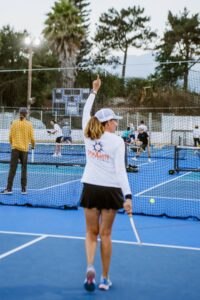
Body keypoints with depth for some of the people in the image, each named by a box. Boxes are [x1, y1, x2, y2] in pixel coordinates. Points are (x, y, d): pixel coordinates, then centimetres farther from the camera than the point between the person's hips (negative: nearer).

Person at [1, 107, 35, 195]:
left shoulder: (14, 123, 0)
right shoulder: (29, 124, -2)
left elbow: (10, 136, 2)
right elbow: (32, 137, -2)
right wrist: (33, 145, 18)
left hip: (15, 148, 0)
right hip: (24, 149, 0)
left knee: (12, 169, 0)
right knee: (24, 169, 8)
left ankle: (9, 189, -3)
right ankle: (23, 189, 9)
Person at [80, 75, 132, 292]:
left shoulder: (88, 136, 2)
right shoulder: (117, 141, -9)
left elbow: (86, 113, 20)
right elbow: (121, 170, -16)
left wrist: (94, 91, 28)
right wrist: (128, 196, -18)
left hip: (90, 188, 3)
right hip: (110, 190, -3)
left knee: (91, 232, 14)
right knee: (105, 234, 7)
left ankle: (90, 266, -11)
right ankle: (105, 279, 15)